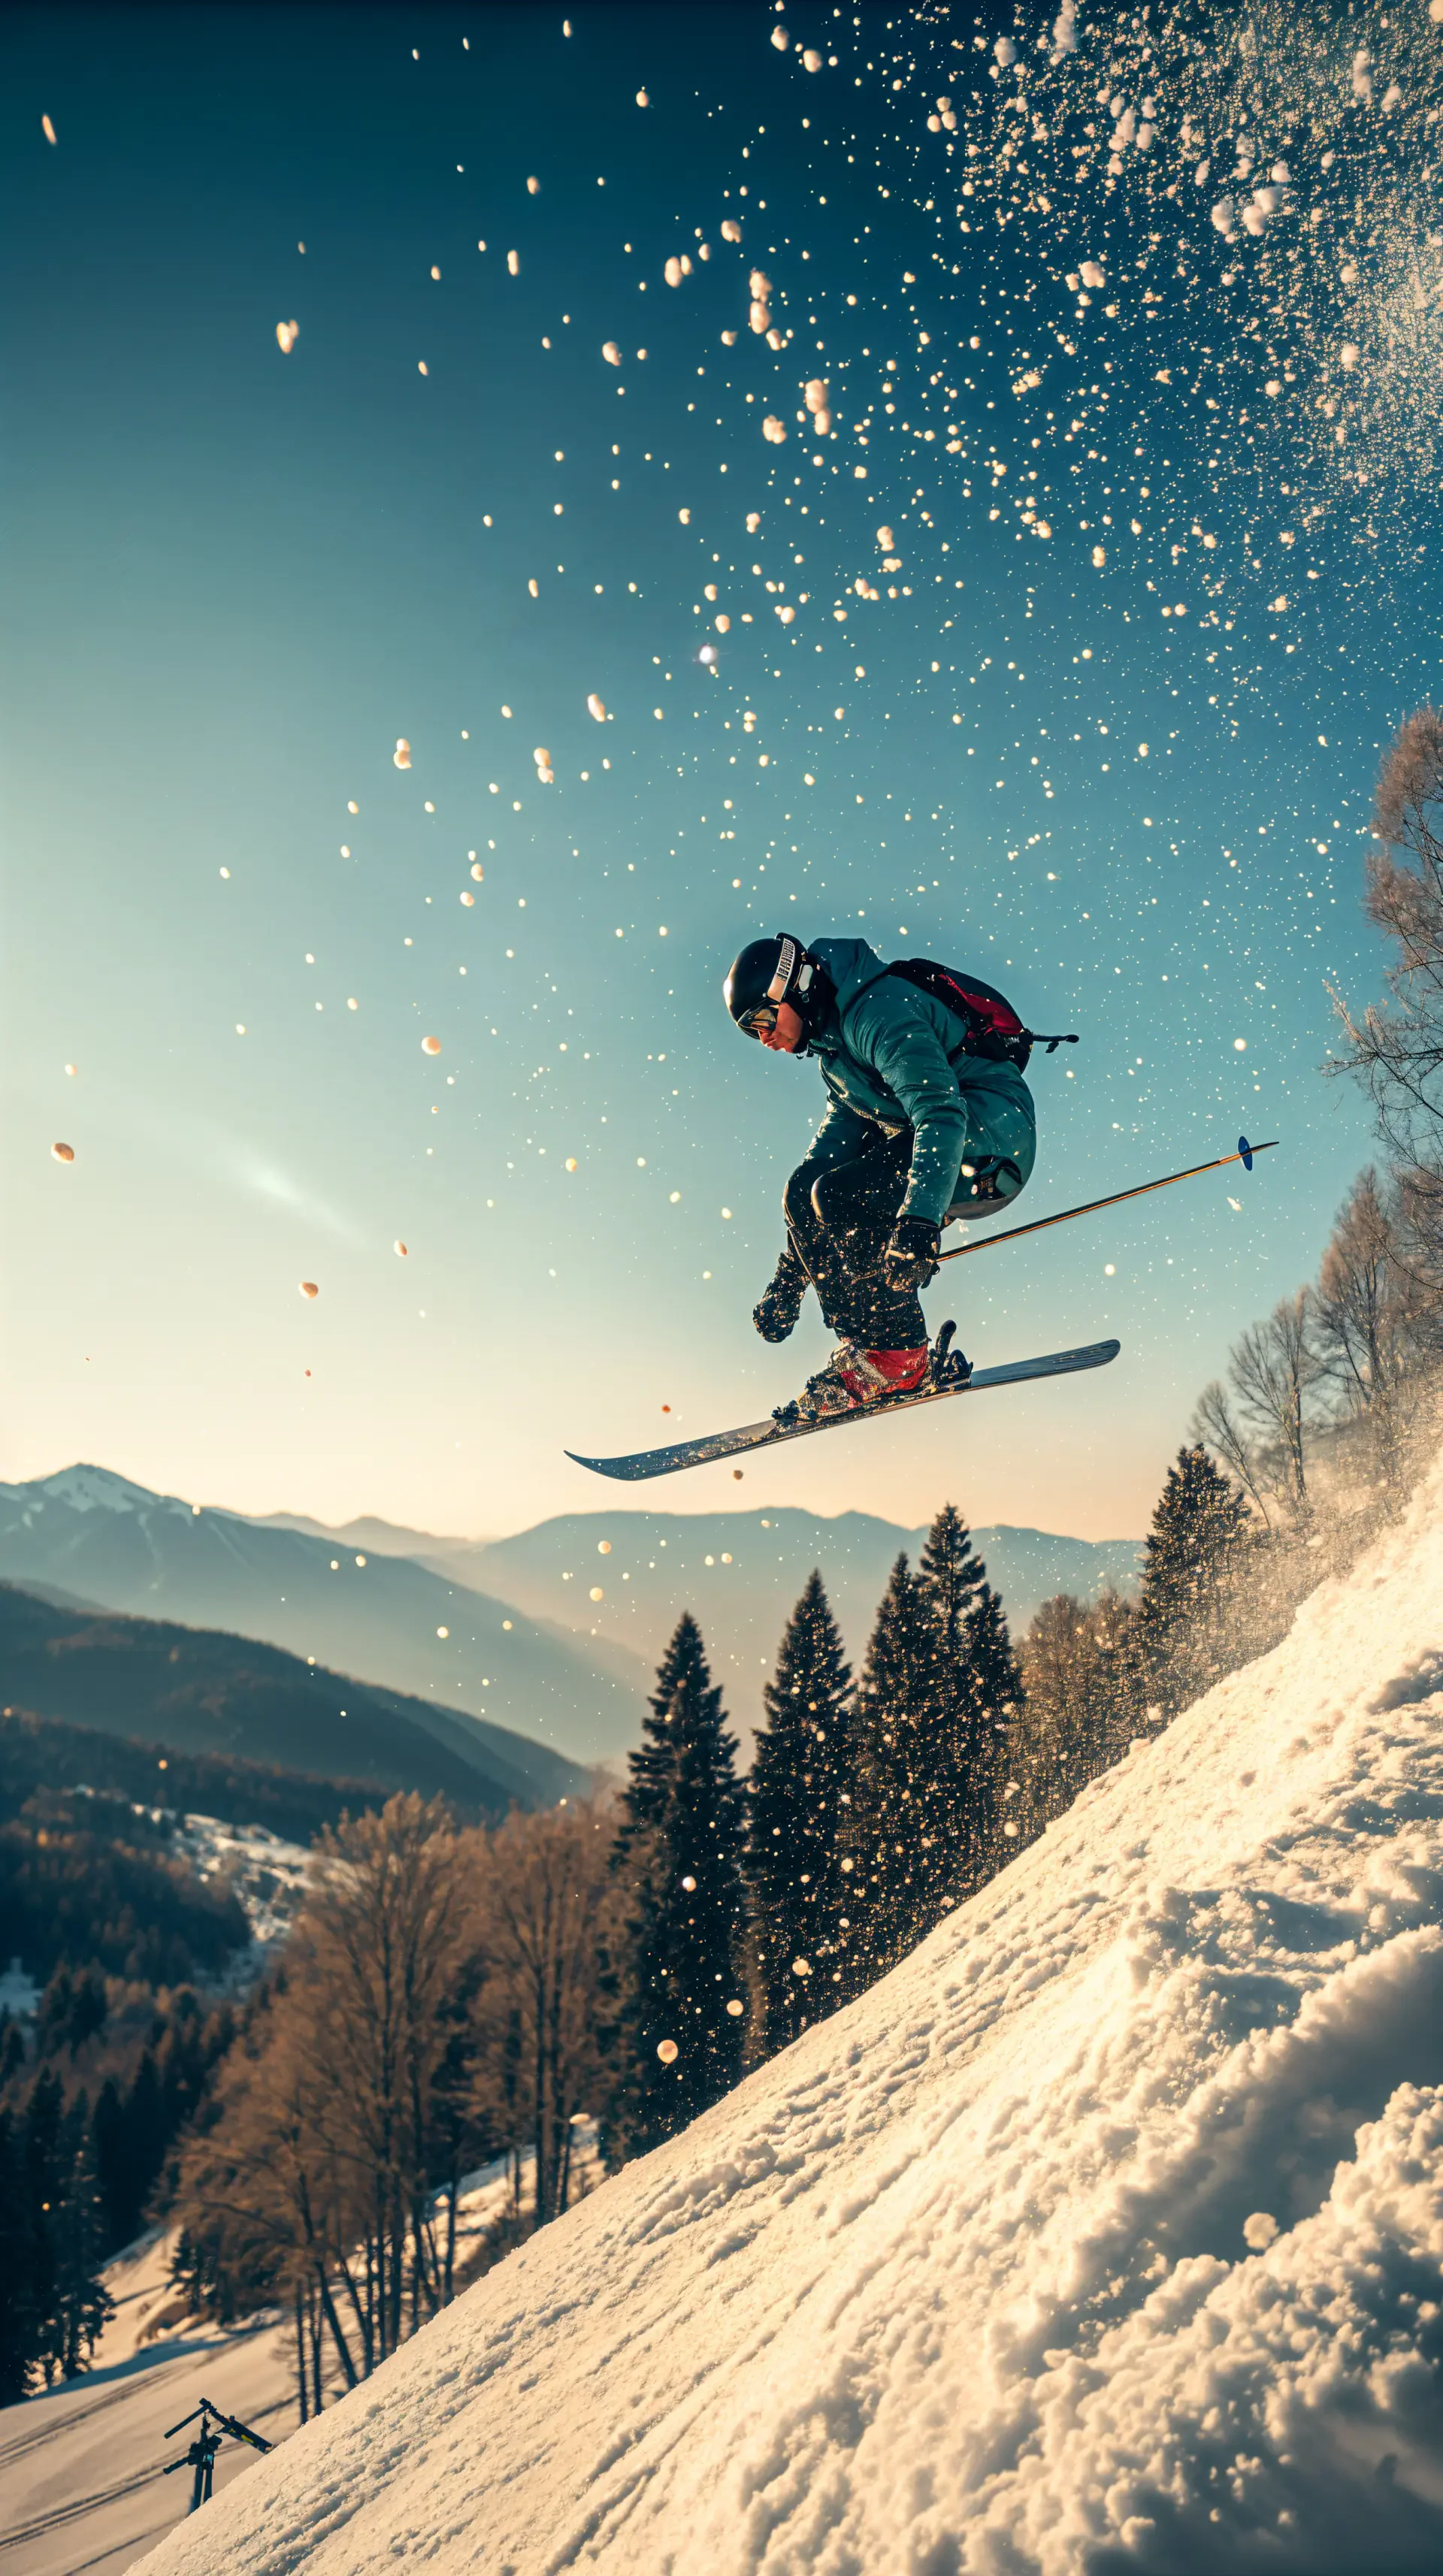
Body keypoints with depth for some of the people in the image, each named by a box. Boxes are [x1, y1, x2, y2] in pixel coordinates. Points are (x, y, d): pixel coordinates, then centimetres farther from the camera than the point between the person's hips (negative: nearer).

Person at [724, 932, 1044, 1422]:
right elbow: (837, 1138, 20)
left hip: (991, 1136, -10)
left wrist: (920, 1221, -41)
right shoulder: (832, 1039, 16)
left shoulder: (877, 1010, -17)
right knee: (806, 1191, 5)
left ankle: (899, 1357, -14)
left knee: (833, 1197, -25)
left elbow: (942, 1112, -30)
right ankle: (863, 1341, 4)